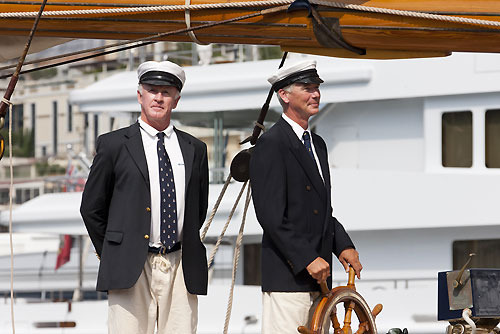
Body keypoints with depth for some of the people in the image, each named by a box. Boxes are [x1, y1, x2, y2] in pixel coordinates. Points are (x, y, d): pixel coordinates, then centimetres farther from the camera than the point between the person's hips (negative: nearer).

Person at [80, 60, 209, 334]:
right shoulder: (114, 144, 5)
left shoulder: (195, 149, 14)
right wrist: (113, 254, 9)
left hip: (181, 270, 3)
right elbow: (91, 207, 8)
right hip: (130, 269, -3)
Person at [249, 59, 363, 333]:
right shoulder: (271, 144, -10)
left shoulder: (317, 144, 19)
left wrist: (343, 245, 8)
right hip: (286, 277, -9)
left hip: (317, 278, 9)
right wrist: (307, 259, -20)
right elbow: (271, 216, -17)